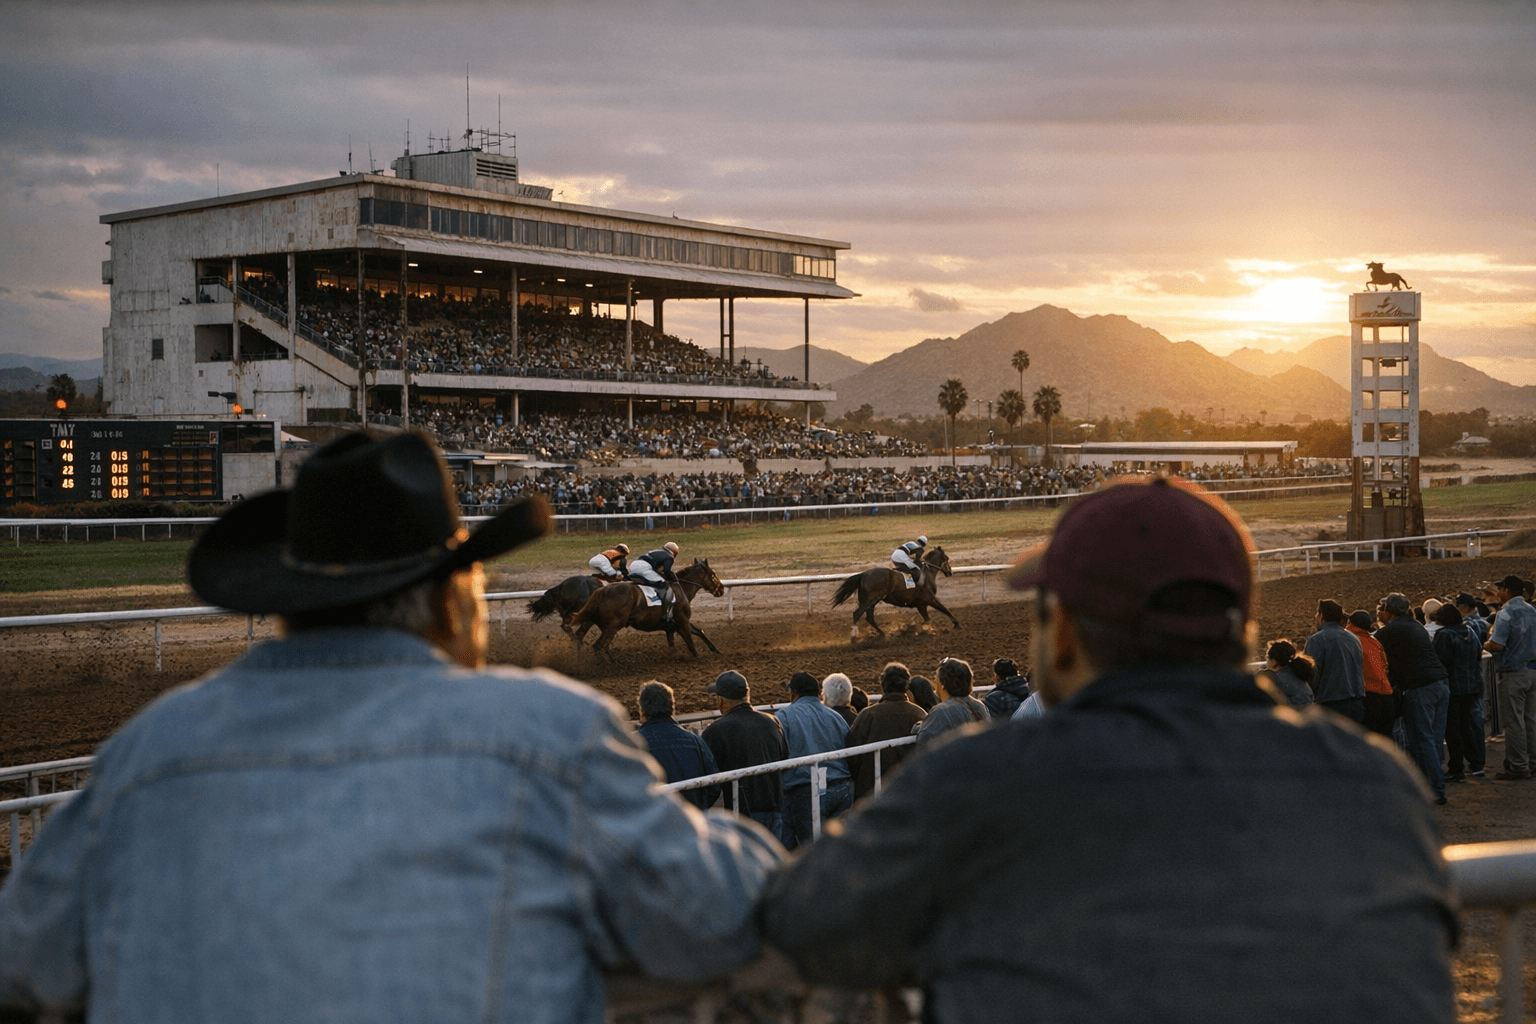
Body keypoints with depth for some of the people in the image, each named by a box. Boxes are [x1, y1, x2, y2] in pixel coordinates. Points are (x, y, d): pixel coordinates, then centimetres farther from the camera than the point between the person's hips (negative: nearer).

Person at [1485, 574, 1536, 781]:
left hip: (1513, 674, -8)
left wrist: (1485, 644, -3)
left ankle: (1518, 766, -2)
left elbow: (1497, 645, -24)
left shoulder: (1506, 614, -16)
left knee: (1514, 721, -3)